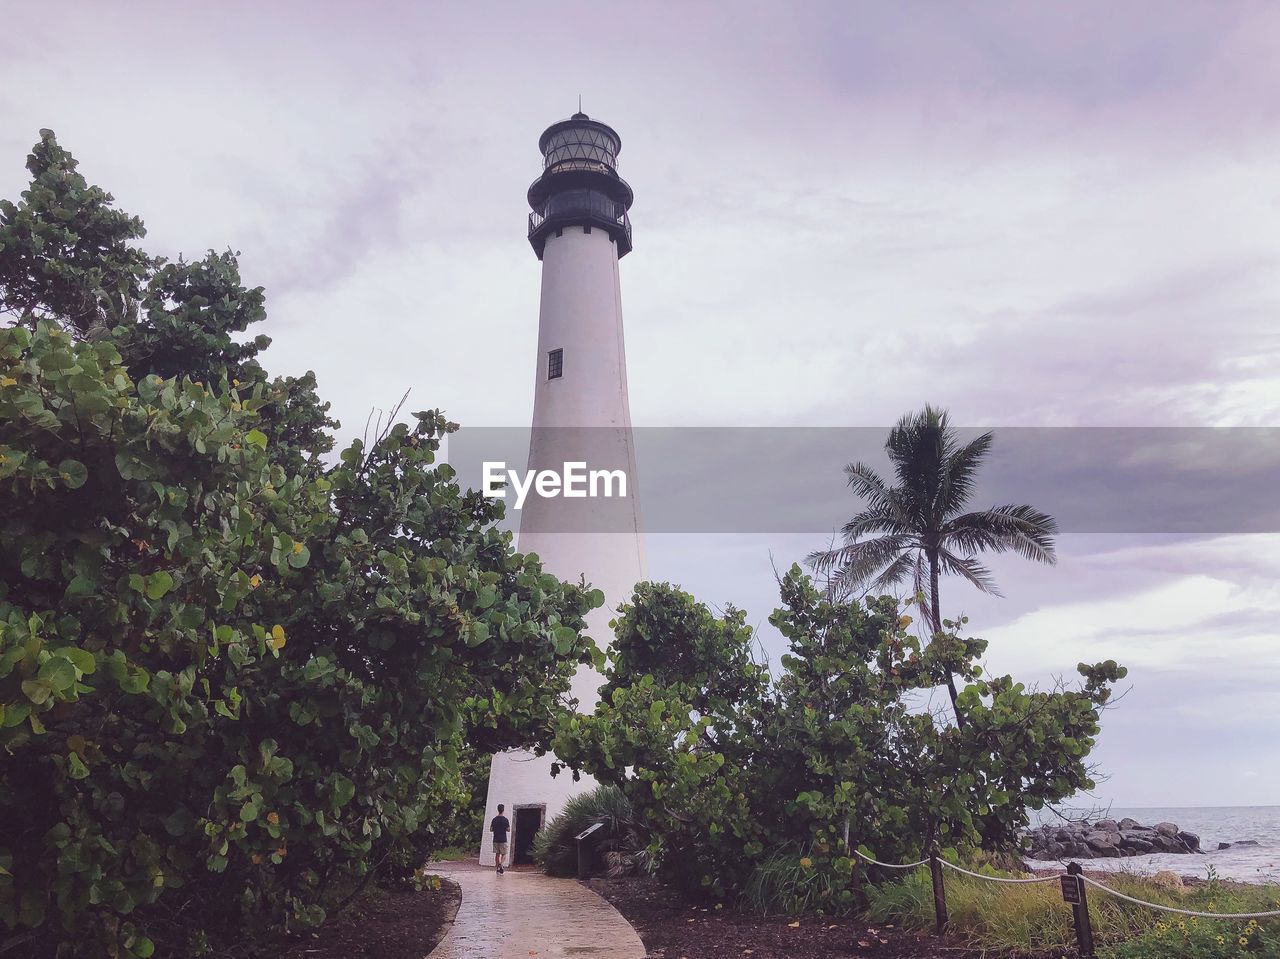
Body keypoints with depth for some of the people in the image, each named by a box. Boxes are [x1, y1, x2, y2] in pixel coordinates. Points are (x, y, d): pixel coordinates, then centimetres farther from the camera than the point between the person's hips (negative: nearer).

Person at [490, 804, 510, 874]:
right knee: (503, 854, 4)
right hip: (503, 840, -3)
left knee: (497, 854, 10)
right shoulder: (505, 820, -8)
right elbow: (508, 830, -7)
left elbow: (491, 829, 5)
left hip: (496, 840, 3)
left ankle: (498, 869, 9)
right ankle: (500, 863, -23)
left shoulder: (494, 819, 2)